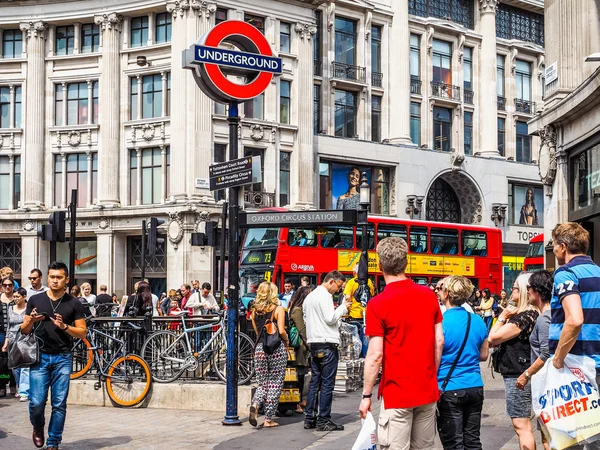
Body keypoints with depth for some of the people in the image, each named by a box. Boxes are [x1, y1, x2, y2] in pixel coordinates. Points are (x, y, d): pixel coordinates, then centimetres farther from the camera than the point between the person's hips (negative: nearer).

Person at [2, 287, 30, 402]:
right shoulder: (11, 308, 12)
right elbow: (9, 327, 17)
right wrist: (6, 342, 13)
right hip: (13, 341, 5)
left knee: (25, 366, -12)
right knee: (15, 368, 7)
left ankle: (24, 393, -13)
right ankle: (20, 389, 22)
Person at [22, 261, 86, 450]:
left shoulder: (74, 304, 3)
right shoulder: (35, 300, 5)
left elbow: (82, 333, 3)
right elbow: (24, 330, 8)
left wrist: (64, 327, -14)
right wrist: (31, 321, -14)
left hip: (62, 358, 0)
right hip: (40, 357, 0)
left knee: (59, 404, 0)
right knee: (37, 402, -4)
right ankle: (38, 427, 27)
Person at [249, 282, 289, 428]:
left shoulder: (255, 311, 8)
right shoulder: (278, 309, -5)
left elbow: (257, 331, 11)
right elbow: (281, 331, -12)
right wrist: (287, 341, 6)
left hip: (260, 348, 4)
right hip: (277, 348, -4)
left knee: (263, 383, 13)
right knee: (275, 383, 4)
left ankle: (255, 404, -16)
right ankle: (269, 419, 4)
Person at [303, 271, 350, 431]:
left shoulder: (309, 297, 18)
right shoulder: (325, 295, -11)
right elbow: (330, 318, -17)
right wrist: (342, 308, -3)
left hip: (313, 344, 9)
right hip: (327, 343, -9)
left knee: (314, 382, 11)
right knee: (327, 383, -5)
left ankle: (309, 419, 12)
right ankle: (323, 421, -4)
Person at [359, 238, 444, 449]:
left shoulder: (378, 304, -13)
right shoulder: (429, 295, 2)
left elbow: (375, 355, -14)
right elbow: (439, 342, 6)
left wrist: (366, 395, -5)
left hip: (397, 393, -5)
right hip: (428, 390, 5)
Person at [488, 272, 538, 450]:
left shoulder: (522, 317, -21)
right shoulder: (533, 314, 10)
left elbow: (493, 338, -17)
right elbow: (503, 338, 16)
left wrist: (502, 317, -11)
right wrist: (506, 318, 4)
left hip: (517, 376, -11)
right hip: (523, 373, 11)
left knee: (521, 426, -7)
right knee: (523, 424, 17)